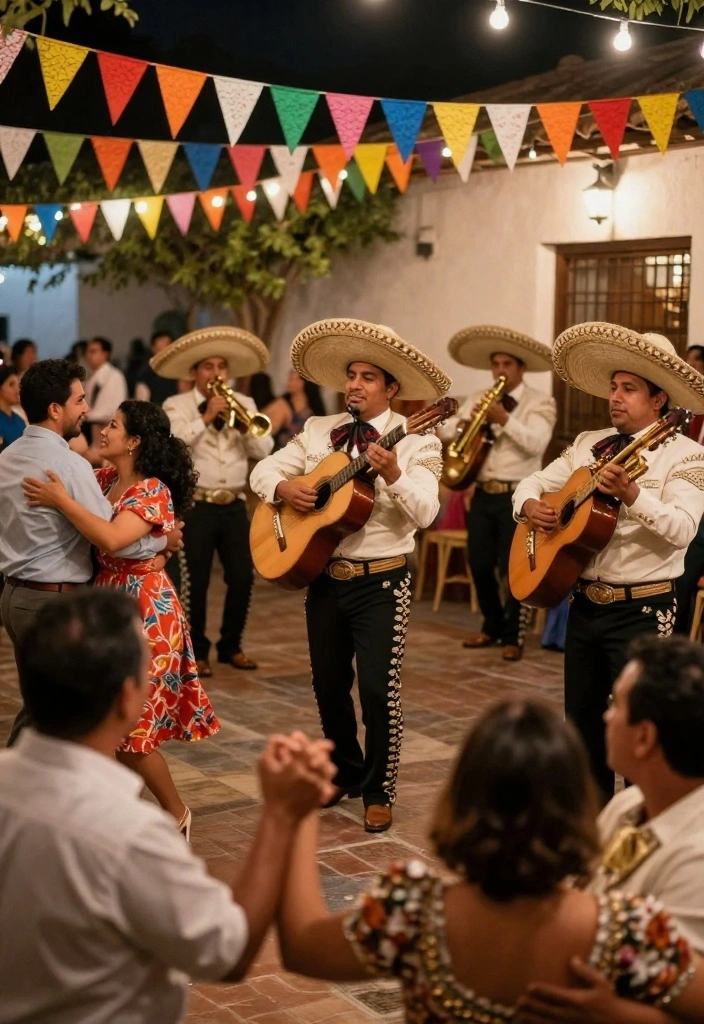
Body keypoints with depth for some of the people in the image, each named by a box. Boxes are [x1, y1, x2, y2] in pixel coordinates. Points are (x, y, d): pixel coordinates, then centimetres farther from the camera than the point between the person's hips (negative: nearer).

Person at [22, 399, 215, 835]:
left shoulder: (153, 492, -17)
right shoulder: (105, 480, 8)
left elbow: (112, 538, -32)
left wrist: (60, 500, -26)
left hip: (144, 611, -8)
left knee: (129, 726, -2)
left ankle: (177, 814, 16)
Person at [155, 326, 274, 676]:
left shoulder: (243, 404, 10)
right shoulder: (177, 405, 0)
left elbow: (263, 450, 1)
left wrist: (242, 422, -14)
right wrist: (205, 417, -20)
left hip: (234, 505, 4)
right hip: (195, 505, -4)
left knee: (243, 577, 2)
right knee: (195, 582, -2)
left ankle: (231, 646, 20)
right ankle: (197, 651, 11)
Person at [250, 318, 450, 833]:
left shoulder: (416, 441, -8)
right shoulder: (318, 432, 6)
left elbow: (425, 512, -19)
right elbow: (262, 471, 8)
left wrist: (394, 475, -36)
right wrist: (284, 487, -14)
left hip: (381, 582, -5)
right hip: (324, 576, 5)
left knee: (379, 688, -7)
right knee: (328, 685, 14)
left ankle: (378, 791, 11)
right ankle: (346, 773, 35)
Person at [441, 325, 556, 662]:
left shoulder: (540, 402, -3)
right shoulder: (478, 398, 12)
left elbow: (536, 444, -18)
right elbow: (446, 431, 6)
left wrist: (504, 419, -25)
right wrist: (468, 420, -13)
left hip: (518, 496, -5)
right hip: (483, 494, 5)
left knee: (512, 568, -3)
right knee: (479, 564, 10)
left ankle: (514, 636, 9)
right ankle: (492, 625, 29)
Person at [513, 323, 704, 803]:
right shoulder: (588, 444, 10)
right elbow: (534, 483, 16)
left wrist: (632, 495, -37)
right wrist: (530, 504, -7)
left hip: (642, 610, -7)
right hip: (586, 603, 7)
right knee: (582, 721, 16)